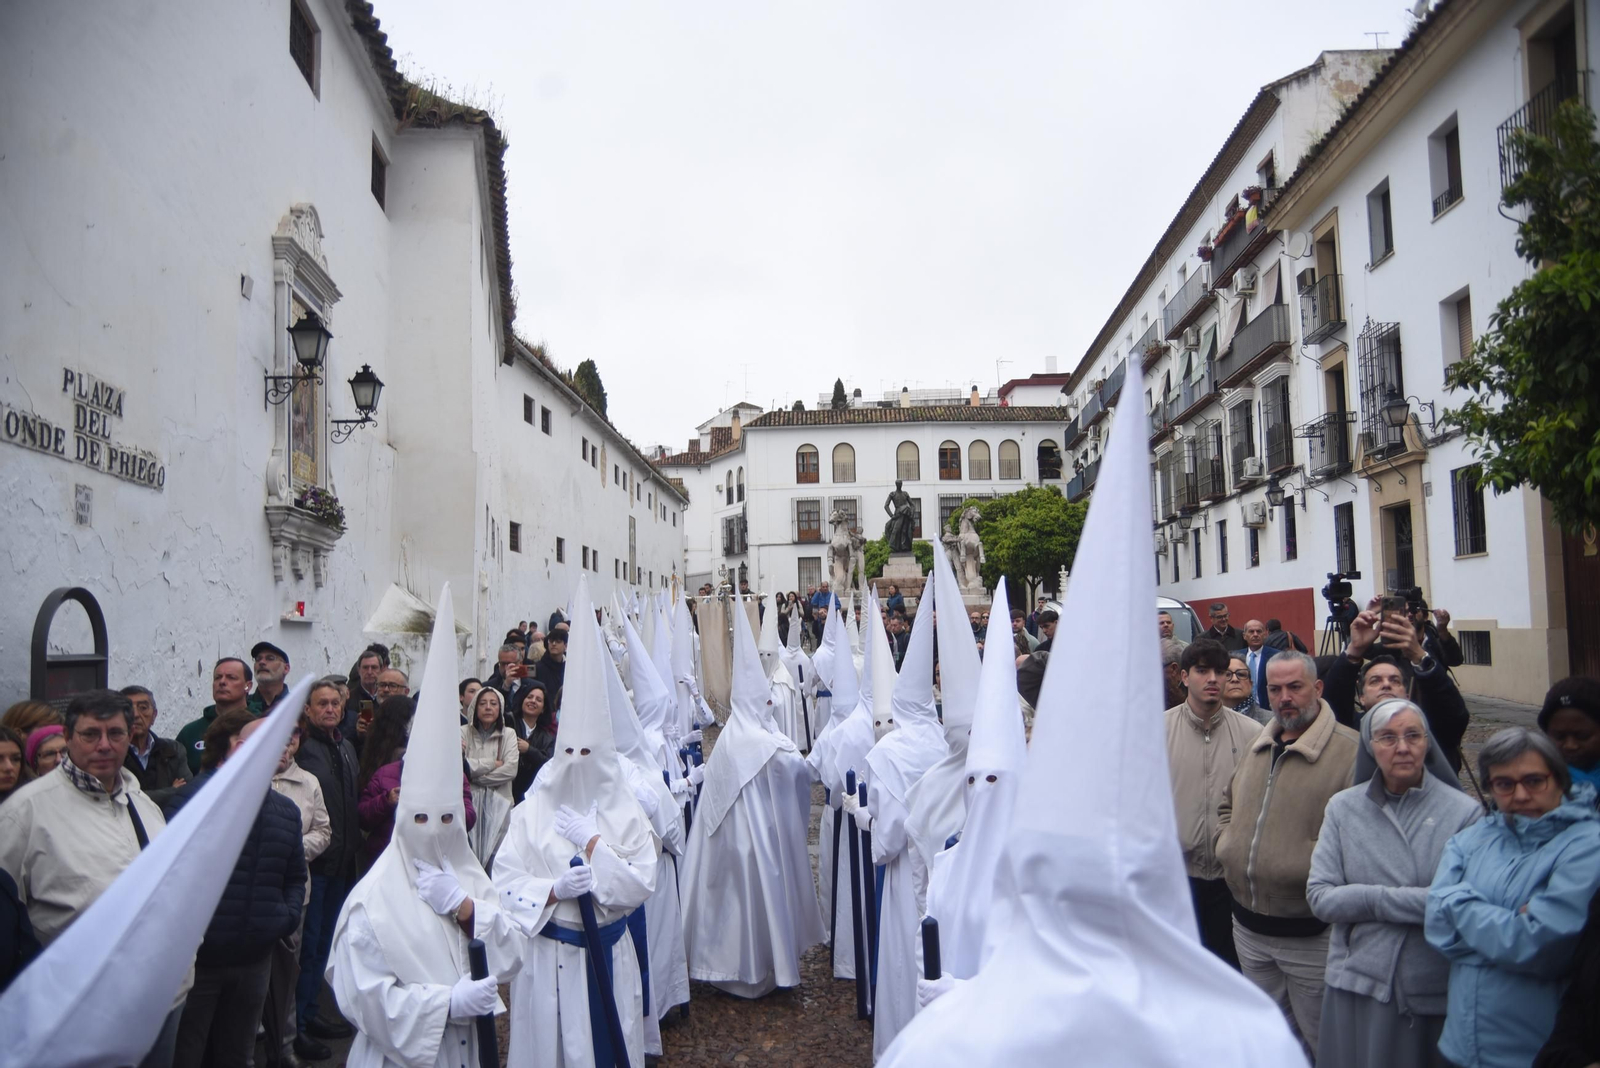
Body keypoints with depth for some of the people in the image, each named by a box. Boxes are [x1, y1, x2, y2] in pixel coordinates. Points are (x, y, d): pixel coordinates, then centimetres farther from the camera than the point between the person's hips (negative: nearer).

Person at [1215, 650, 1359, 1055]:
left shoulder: (1349, 750, -14)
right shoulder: (1258, 745, 10)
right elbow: (1228, 804, 23)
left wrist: (1320, 868, -21)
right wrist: (1229, 846, 9)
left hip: (1310, 934, -7)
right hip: (1248, 929, 7)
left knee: (1322, 1041, 9)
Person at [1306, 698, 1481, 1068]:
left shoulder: (1464, 812, -6)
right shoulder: (1343, 807, 0)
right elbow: (1320, 897, -6)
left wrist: (1379, 900, -16)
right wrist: (1420, 900, -14)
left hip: (1436, 992, -1)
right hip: (1357, 985, 1)